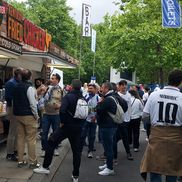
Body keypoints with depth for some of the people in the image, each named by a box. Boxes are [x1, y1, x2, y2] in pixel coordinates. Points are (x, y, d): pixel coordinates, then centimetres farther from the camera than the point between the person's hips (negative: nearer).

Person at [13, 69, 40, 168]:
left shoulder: (16, 87, 9)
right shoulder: (30, 88, -15)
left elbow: (14, 101, 15)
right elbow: (33, 104, -18)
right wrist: (36, 116, -8)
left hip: (18, 115, 7)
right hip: (29, 116, -7)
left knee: (20, 138, 12)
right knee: (31, 139, 0)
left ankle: (20, 161, 18)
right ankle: (32, 162, 6)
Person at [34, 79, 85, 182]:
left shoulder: (68, 96, -11)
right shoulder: (83, 99, 6)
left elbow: (62, 110, -26)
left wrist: (62, 122, -13)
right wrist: (81, 124, 12)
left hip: (67, 126, -5)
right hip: (78, 128, 5)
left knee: (51, 143, 9)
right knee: (77, 151, 11)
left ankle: (45, 167, 11)